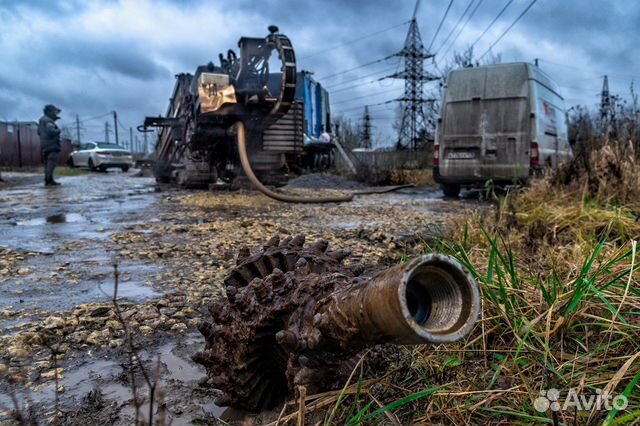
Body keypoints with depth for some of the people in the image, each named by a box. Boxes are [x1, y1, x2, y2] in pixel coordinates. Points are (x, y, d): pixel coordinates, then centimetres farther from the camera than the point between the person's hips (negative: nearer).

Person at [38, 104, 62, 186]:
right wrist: (58, 130, -10)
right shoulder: (48, 121, -13)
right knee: (52, 162, -13)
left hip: (44, 145, 10)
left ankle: (48, 181, 11)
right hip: (51, 145, -10)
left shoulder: (42, 120, 20)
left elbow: (39, 132, 26)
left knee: (47, 163, 10)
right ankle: (49, 180, -19)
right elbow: (51, 131, -27)